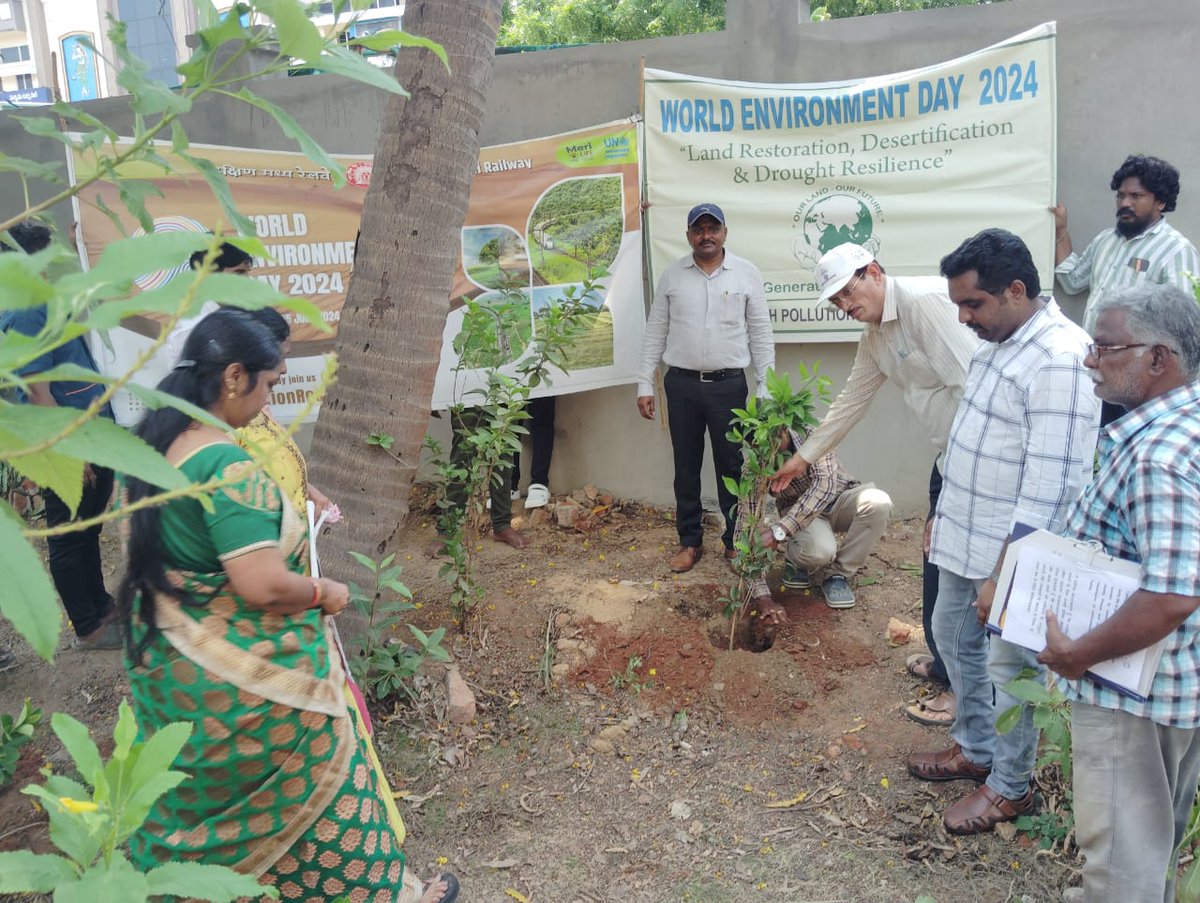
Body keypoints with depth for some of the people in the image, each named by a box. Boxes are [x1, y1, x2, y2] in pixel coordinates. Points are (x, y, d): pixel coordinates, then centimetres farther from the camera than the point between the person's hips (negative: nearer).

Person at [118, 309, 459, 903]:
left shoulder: (150, 442, -1)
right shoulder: (227, 467, -29)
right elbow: (264, 586, -34)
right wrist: (324, 593, -14)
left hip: (166, 666, 8)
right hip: (242, 680, -8)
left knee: (196, 794, 28)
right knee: (318, 775, 12)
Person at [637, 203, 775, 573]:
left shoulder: (747, 273, 0)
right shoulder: (672, 275, 5)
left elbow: (761, 334, 1)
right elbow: (655, 332, 7)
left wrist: (765, 389, -3)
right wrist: (645, 384, 3)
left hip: (728, 384, -2)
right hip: (681, 384, 2)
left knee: (731, 465, 5)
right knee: (686, 466, 9)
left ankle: (735, 541, 19)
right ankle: (690, 541, 21)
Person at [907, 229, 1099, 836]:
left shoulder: (1061, 359, -24)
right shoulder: (998, 342, 7)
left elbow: (1050, 485, -26)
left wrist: (1006, 574, -25)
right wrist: (944, 519, 19)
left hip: (1009, 553, -9)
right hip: (963, 537, 10)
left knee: (1007, 664, 7)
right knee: (953, 637, 22)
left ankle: (1010, 786, 28)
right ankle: (974, 749, 43)